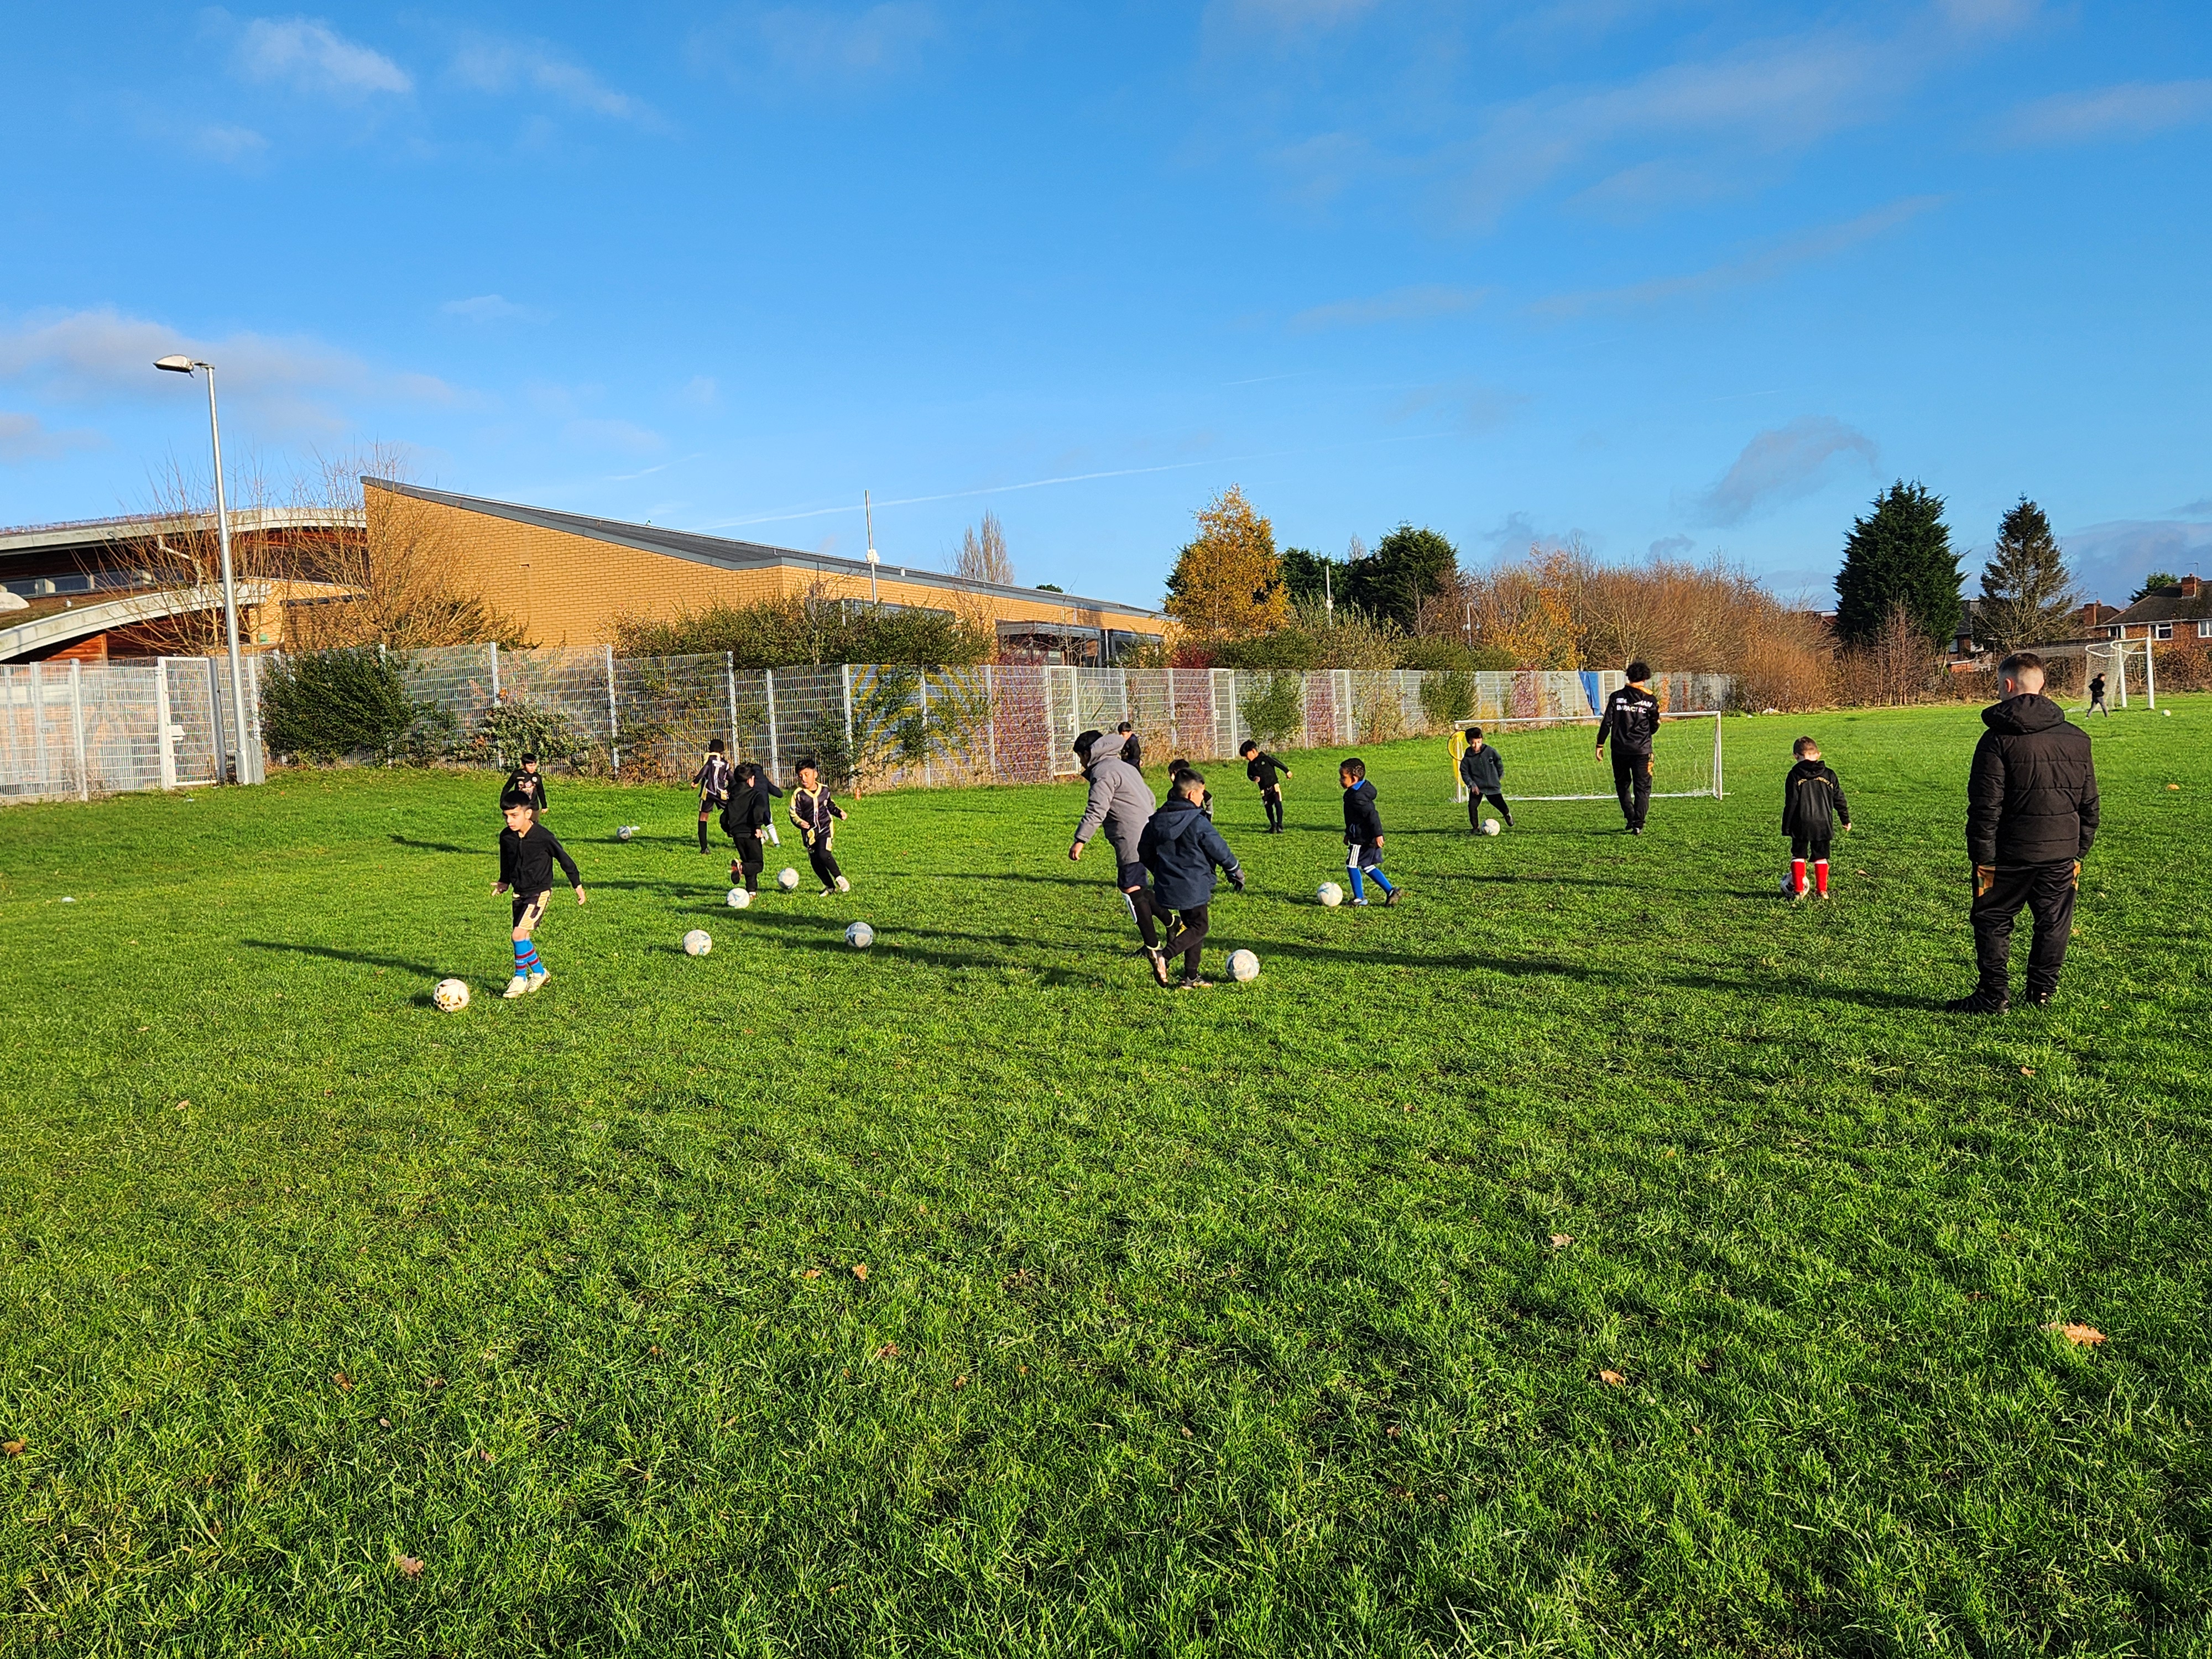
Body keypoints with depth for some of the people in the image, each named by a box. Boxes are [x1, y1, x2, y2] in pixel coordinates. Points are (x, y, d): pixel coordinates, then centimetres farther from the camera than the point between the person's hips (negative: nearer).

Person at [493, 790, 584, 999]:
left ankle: (520, 978, -2)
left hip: (539, 893, -6)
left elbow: (564, 859, -6)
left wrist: (578, 885, 0)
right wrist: (504, 882, 12)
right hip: (519, 893, 6)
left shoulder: (543, 837, -17)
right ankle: (540, 973, 27)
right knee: (523, 939, 8)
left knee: (519, 934, -16)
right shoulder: (506, 837, -2)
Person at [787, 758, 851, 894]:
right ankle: (830, 886, 20)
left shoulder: (825, 789, 1)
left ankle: (839, 877, -1)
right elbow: (794, 813, -10)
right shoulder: (798, 794, -10)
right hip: (809, 831, 1)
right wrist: (800, 822, -29)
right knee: (815, 861, 4)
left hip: (825, 827, -1)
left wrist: (839, 812, 5)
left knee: (823, 854, -22)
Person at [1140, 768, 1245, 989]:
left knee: (1192, 925, 18)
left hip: (1166, 886, 7)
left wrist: (1159, 872, 27)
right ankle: (1164, 955, -16)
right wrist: (1236, 872, 5)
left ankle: (1191, 978, 19)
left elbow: (1144, 850, 12)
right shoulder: (1199, 823, -15)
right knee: (1199, 927, 5)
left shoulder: (1157, 820, 4)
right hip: (1193, 887, -7)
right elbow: (1220, 851, -10)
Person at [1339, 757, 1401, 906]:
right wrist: (1349, 833, 27)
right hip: (1368, 837, 10)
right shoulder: (1363, 790, 12)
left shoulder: (1357, 796, -21)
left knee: (1352, 865, 2)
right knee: (1367, 867, 16)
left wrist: (1378, 834, -29)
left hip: (1362, 839, -10)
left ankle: (1359, 898, 10)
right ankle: (1390, 892, 15)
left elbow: (1372, 815, -28)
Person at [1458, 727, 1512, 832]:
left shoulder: (1490, 751, -8)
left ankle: (1507, 814, 46)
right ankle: (1476, 828, 4)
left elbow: (1499, 762, 9)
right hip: (1477, 787, -1)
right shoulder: (1467, 758, -11)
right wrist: (1471, 784, -20)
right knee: (1472, 806, -13)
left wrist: (1499, 776, 14)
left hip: (1493, 785, 1)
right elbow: (1464, 773, -7)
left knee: (1500, 803, 9)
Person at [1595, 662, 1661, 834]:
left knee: (1622, 784, 18)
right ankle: (1638, 825, -2)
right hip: (1642, 750, -1)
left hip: (1620, 750, 1)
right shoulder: (1650, 700, -1)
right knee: (1642, 787, 5)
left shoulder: (1616, 697, -1)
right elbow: (1654, 728, 7)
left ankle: (1631, 818, 12)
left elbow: (1607, 722, -3)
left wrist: (1600, 744, 3)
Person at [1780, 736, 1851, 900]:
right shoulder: (1829, 775, 4)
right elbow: (1839, 799, 9)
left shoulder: (1795, 775, -7)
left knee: (1798, 856, 8)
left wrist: (1786, 827, -2)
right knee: (1821, 857, 13)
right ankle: (1822, 890, 13)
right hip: (1824, 824, 3)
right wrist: (1846, 819, 21)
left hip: (1801, 825, -3)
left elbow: (1791, 803, -8)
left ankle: (1798, 890, 4)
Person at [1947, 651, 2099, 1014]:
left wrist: (1983, 859, -9)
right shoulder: (2078, 738, 6)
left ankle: (1994, 995, 8)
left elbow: (1986, 806, -14)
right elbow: (2089, 804, 12)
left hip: (2010, 854, -5)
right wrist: (2079, 851, 19)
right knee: (2054, 922, 16)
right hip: (2061, 854, 5)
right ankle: (2043, 991, 22)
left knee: (1993, 921, 7)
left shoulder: (1998, 739, -12)